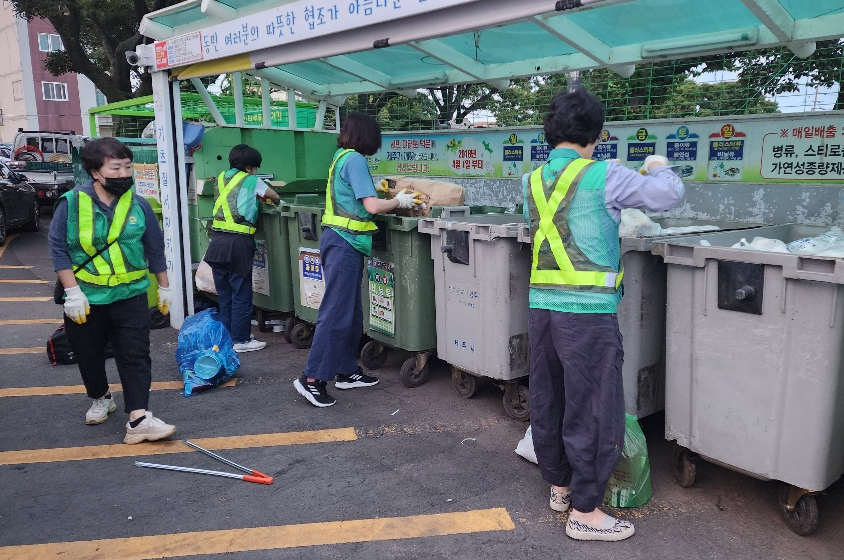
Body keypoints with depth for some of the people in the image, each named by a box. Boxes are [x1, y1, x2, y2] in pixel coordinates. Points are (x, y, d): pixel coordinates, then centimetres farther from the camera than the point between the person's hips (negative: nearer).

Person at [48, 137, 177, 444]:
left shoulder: (138, 205, -3)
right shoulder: (71, 203, -9)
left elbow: (155, 249, 6)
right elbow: (59, 248, -6)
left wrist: (164, 287, 12)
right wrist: (72, 291, -12)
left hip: (130, 295, 0)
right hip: (86, 297, 0)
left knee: (135, 356, -4)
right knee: (89, 355, 16)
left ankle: (139, 419, -3)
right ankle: (101, 399, 42)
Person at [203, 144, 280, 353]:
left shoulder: (221, 178, 16)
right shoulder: (251, 180, 1)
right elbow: (274, 197, 15)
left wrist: (255, 197, 33)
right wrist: (275, 202, 36)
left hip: (217, 240, 6)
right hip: (238, 242, -6)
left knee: (224, 294, 14)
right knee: (241, 294, 2)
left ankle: (226, 336, 23)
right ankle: (241, 340, 7)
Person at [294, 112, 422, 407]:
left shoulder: (342, 157, 16)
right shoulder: (354, 159, -12)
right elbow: (372, 206, -18)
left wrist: (391, 196, 16)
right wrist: (400, 201, -1)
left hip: (342, 242, 10)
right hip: (345, 243, -10)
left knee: (351, 312, 15)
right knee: (336, 312, -8)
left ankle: (346, 371, 23)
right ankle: (312, 378, -3)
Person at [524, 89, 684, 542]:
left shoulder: (533, 181, 9)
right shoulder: (603, 176, -8)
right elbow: (669, 196, -4)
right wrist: (659, 168, 17)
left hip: (541, 306, 7)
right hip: (588, 310, -7)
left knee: (548, 402, 16)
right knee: (594, 410, 4)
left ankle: (559, 486, 33)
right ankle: (584, 510, 14)